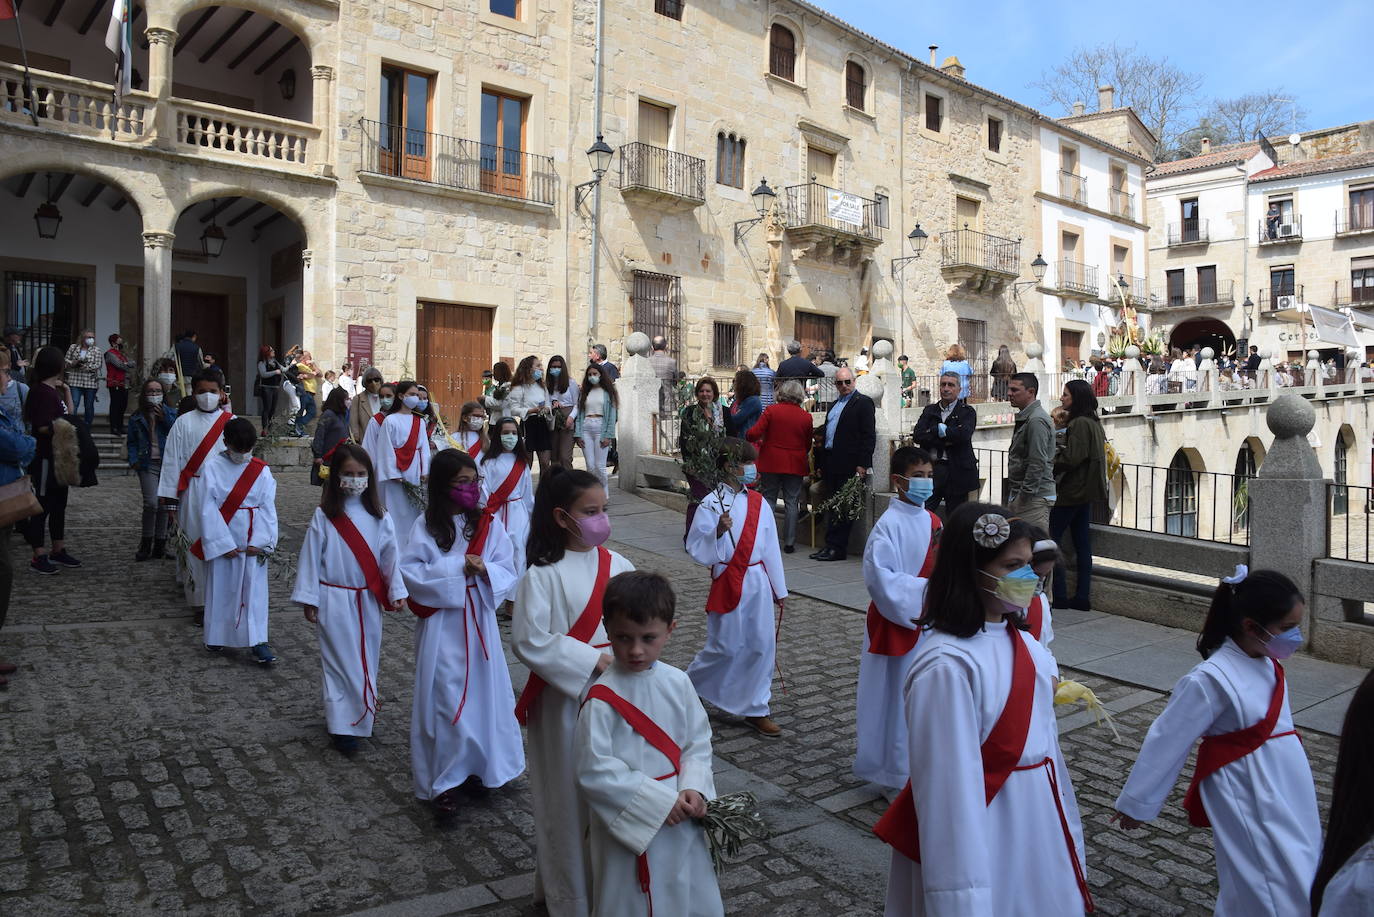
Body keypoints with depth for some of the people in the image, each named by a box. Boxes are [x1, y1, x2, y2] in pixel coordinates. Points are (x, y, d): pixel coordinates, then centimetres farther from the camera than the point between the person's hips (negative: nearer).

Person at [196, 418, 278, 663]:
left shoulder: (262, 471, 0)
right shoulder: (213, 467, -4)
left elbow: (267, 509, -1)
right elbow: (208, 508, -8)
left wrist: (259, 542, -11)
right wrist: (222, 543, -12)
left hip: (252, 542, 1)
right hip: (221, 539, 0)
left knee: (255, 588, -1)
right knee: (220, 587, 9)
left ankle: (258, 642, -1)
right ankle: (216, 636, 24)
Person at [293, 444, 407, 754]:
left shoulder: (379, 516, -1)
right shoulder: (324, 516, -8)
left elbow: (389, 554, 4)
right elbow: (310, 557, -5)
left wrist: (396, 591, 4)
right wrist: (308, 599, -5)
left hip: (368, 599, 3)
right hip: (335, 600, -3)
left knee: (367, 657, 13)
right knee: (340, 660, 2)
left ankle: (362, 712, 31)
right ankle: (341, 725, 9)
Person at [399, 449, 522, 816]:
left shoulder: (488, 524, 1)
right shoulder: (425, 526, -5)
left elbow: (509, 573, 0)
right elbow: (409, 573, -12)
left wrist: (485, 569, -20)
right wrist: (456, 569, -18)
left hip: (480, 622, 3)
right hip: (441, 627, -3)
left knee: (483, 691, 11)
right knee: (445, 698, 0)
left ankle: (485, 765, 30)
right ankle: (444, 782, 12)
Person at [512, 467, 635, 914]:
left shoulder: (618, 565, 1)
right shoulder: (543, 574, -13)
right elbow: (528, 640, -17)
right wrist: (591, 660, -17)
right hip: (565, 699, -4)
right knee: (570, 797, 9)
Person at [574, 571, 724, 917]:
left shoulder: (677, 683, -6)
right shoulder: (602, 698, -20)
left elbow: (698, 742, 3)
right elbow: (595, 770, -19)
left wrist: (693, 788, -14)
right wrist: (659, 802, -18)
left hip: (681, 823, 5)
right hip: (628, 826, -4)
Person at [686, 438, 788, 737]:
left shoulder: (758, 502, 5)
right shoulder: (711, 504, -9)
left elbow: (770, 547, 9)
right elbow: (696, 549, -10)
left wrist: (779, 588, 12)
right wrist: (718, 532, -27)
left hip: (758, 582, 5)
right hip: (727, 583, -5)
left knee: (763, 645, 6)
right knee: (726, 648, 1)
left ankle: (756, 710, 20)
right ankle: (688, 688, 28)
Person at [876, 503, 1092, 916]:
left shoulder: (1015, 637, 0)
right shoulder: (947, 666, -27)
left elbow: (1036, 735, 10)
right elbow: (948, 786, -24)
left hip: (1034, 827, 8)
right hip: (983, 837, -8)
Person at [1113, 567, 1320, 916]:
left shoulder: (1267, 662, -2)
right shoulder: (1211, 680, -25)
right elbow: (1167, 741, -18)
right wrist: (1137, 803, -11)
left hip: (1289, 795, 8)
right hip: (1250, 803, -8)